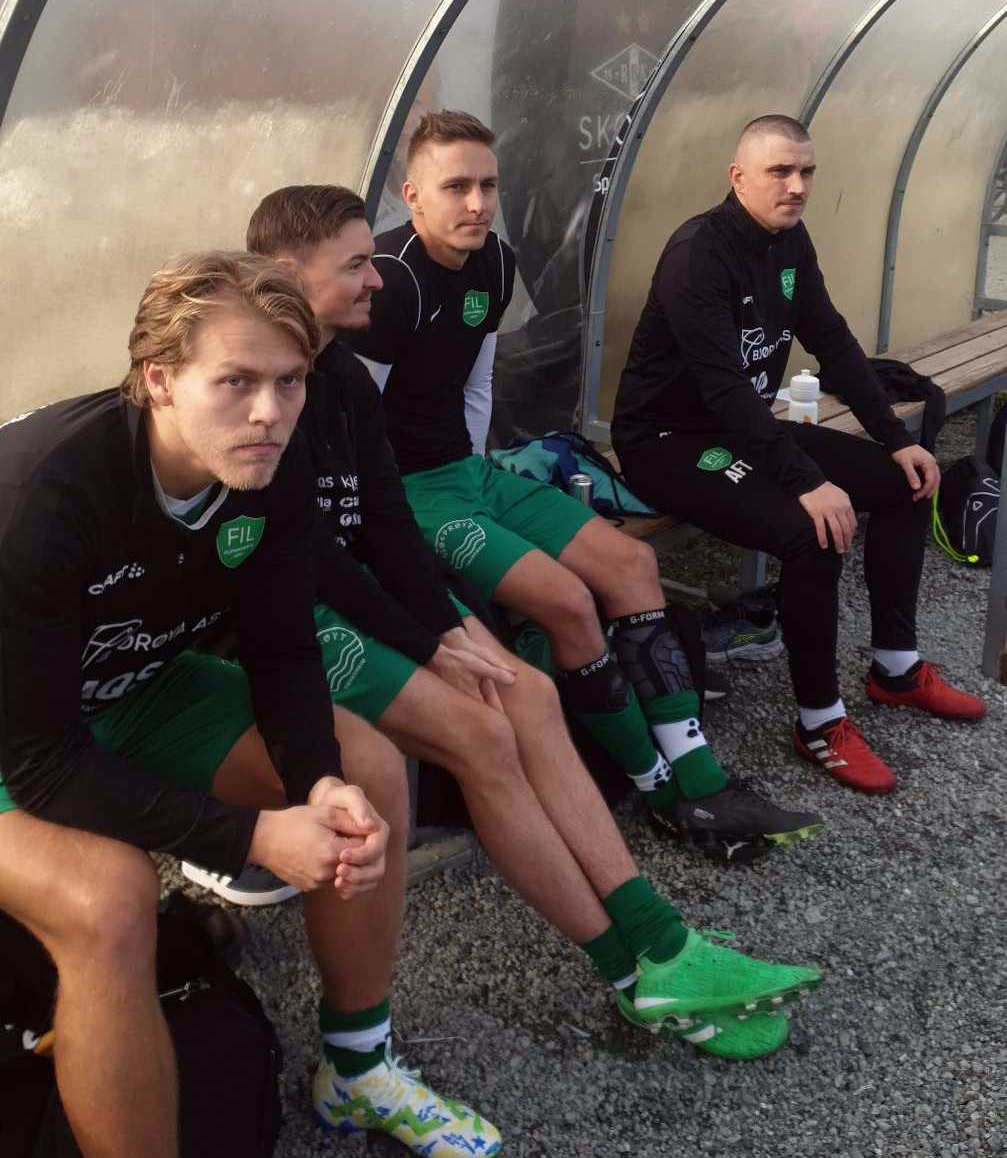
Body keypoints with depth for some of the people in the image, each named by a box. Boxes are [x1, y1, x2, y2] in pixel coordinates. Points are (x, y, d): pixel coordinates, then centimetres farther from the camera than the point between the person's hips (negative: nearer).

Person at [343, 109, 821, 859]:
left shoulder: (494, 263, 7)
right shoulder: (392, 279, -20)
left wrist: (474, 478, 11)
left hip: (466, 470, 9)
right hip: (402, 488, -9)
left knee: (631, 562, -4)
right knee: (566, 599, -24)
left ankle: (702, 788, -3)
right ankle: (663, 793, -4)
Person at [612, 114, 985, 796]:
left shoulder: (790, 241, 4)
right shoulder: (699, 253, -23)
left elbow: (834, 344, 8)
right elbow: (723, 387, -31)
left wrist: (898, 439, 1)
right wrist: (807, 482, -37)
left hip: (744, 427, 9)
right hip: (669, 440, -9)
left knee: (905, 483, 4)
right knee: (813, 534, -30)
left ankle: (897, 667, 17)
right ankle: (821, 722, -12)